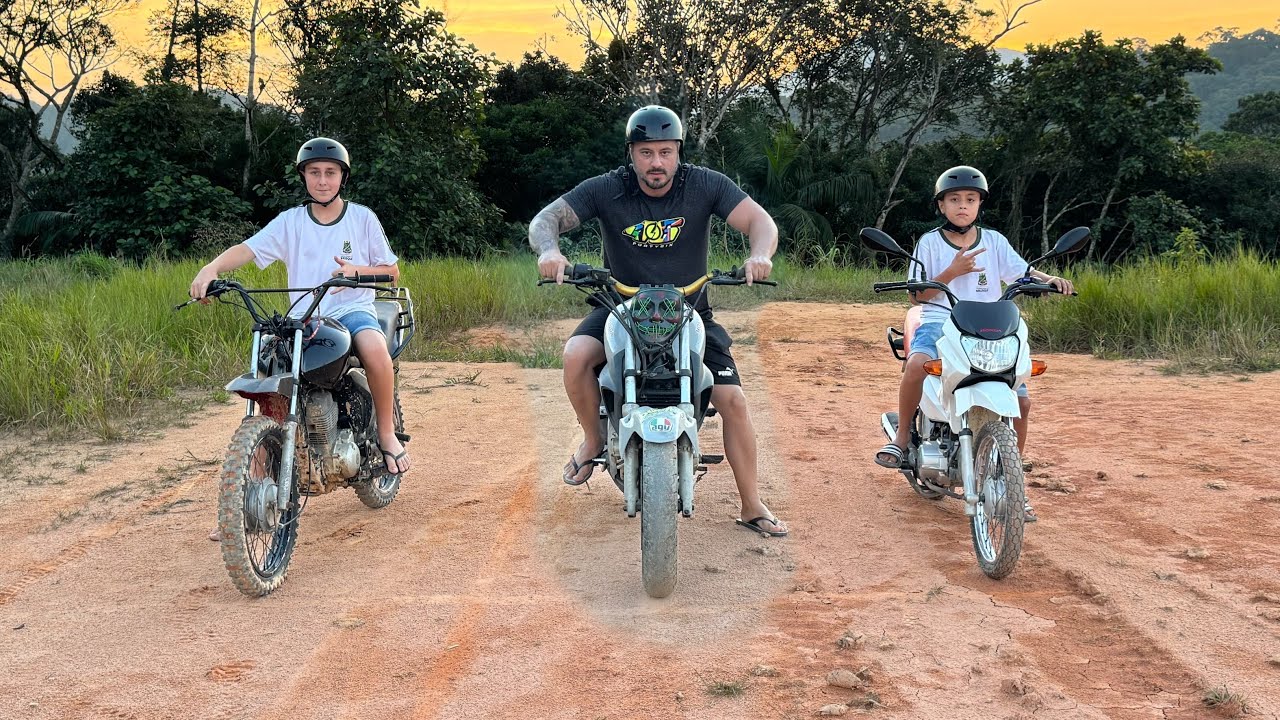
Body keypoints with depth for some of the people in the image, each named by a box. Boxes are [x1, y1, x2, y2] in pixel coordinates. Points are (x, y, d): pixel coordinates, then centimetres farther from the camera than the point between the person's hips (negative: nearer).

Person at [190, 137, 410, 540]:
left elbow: (392, 272, 9)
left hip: (353, 310, -2)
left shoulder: (362, 218, 5)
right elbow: (247, 249, -8)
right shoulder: (290, 222, 6)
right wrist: (211, 268, -28)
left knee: (375, 348, -38)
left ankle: (387, 432, -14)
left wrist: (358, 270, -12)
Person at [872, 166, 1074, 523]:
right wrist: (952, 272, -12)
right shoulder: (930, 242, 5)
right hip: (940, 323, -3)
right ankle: (903, 434, -12)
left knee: (1021, 399, -10)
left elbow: (1022, 272, 0)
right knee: (917, 363, -37)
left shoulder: (994, 241, 11)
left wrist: (1049, 278, -22)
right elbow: (917, 295, 1)